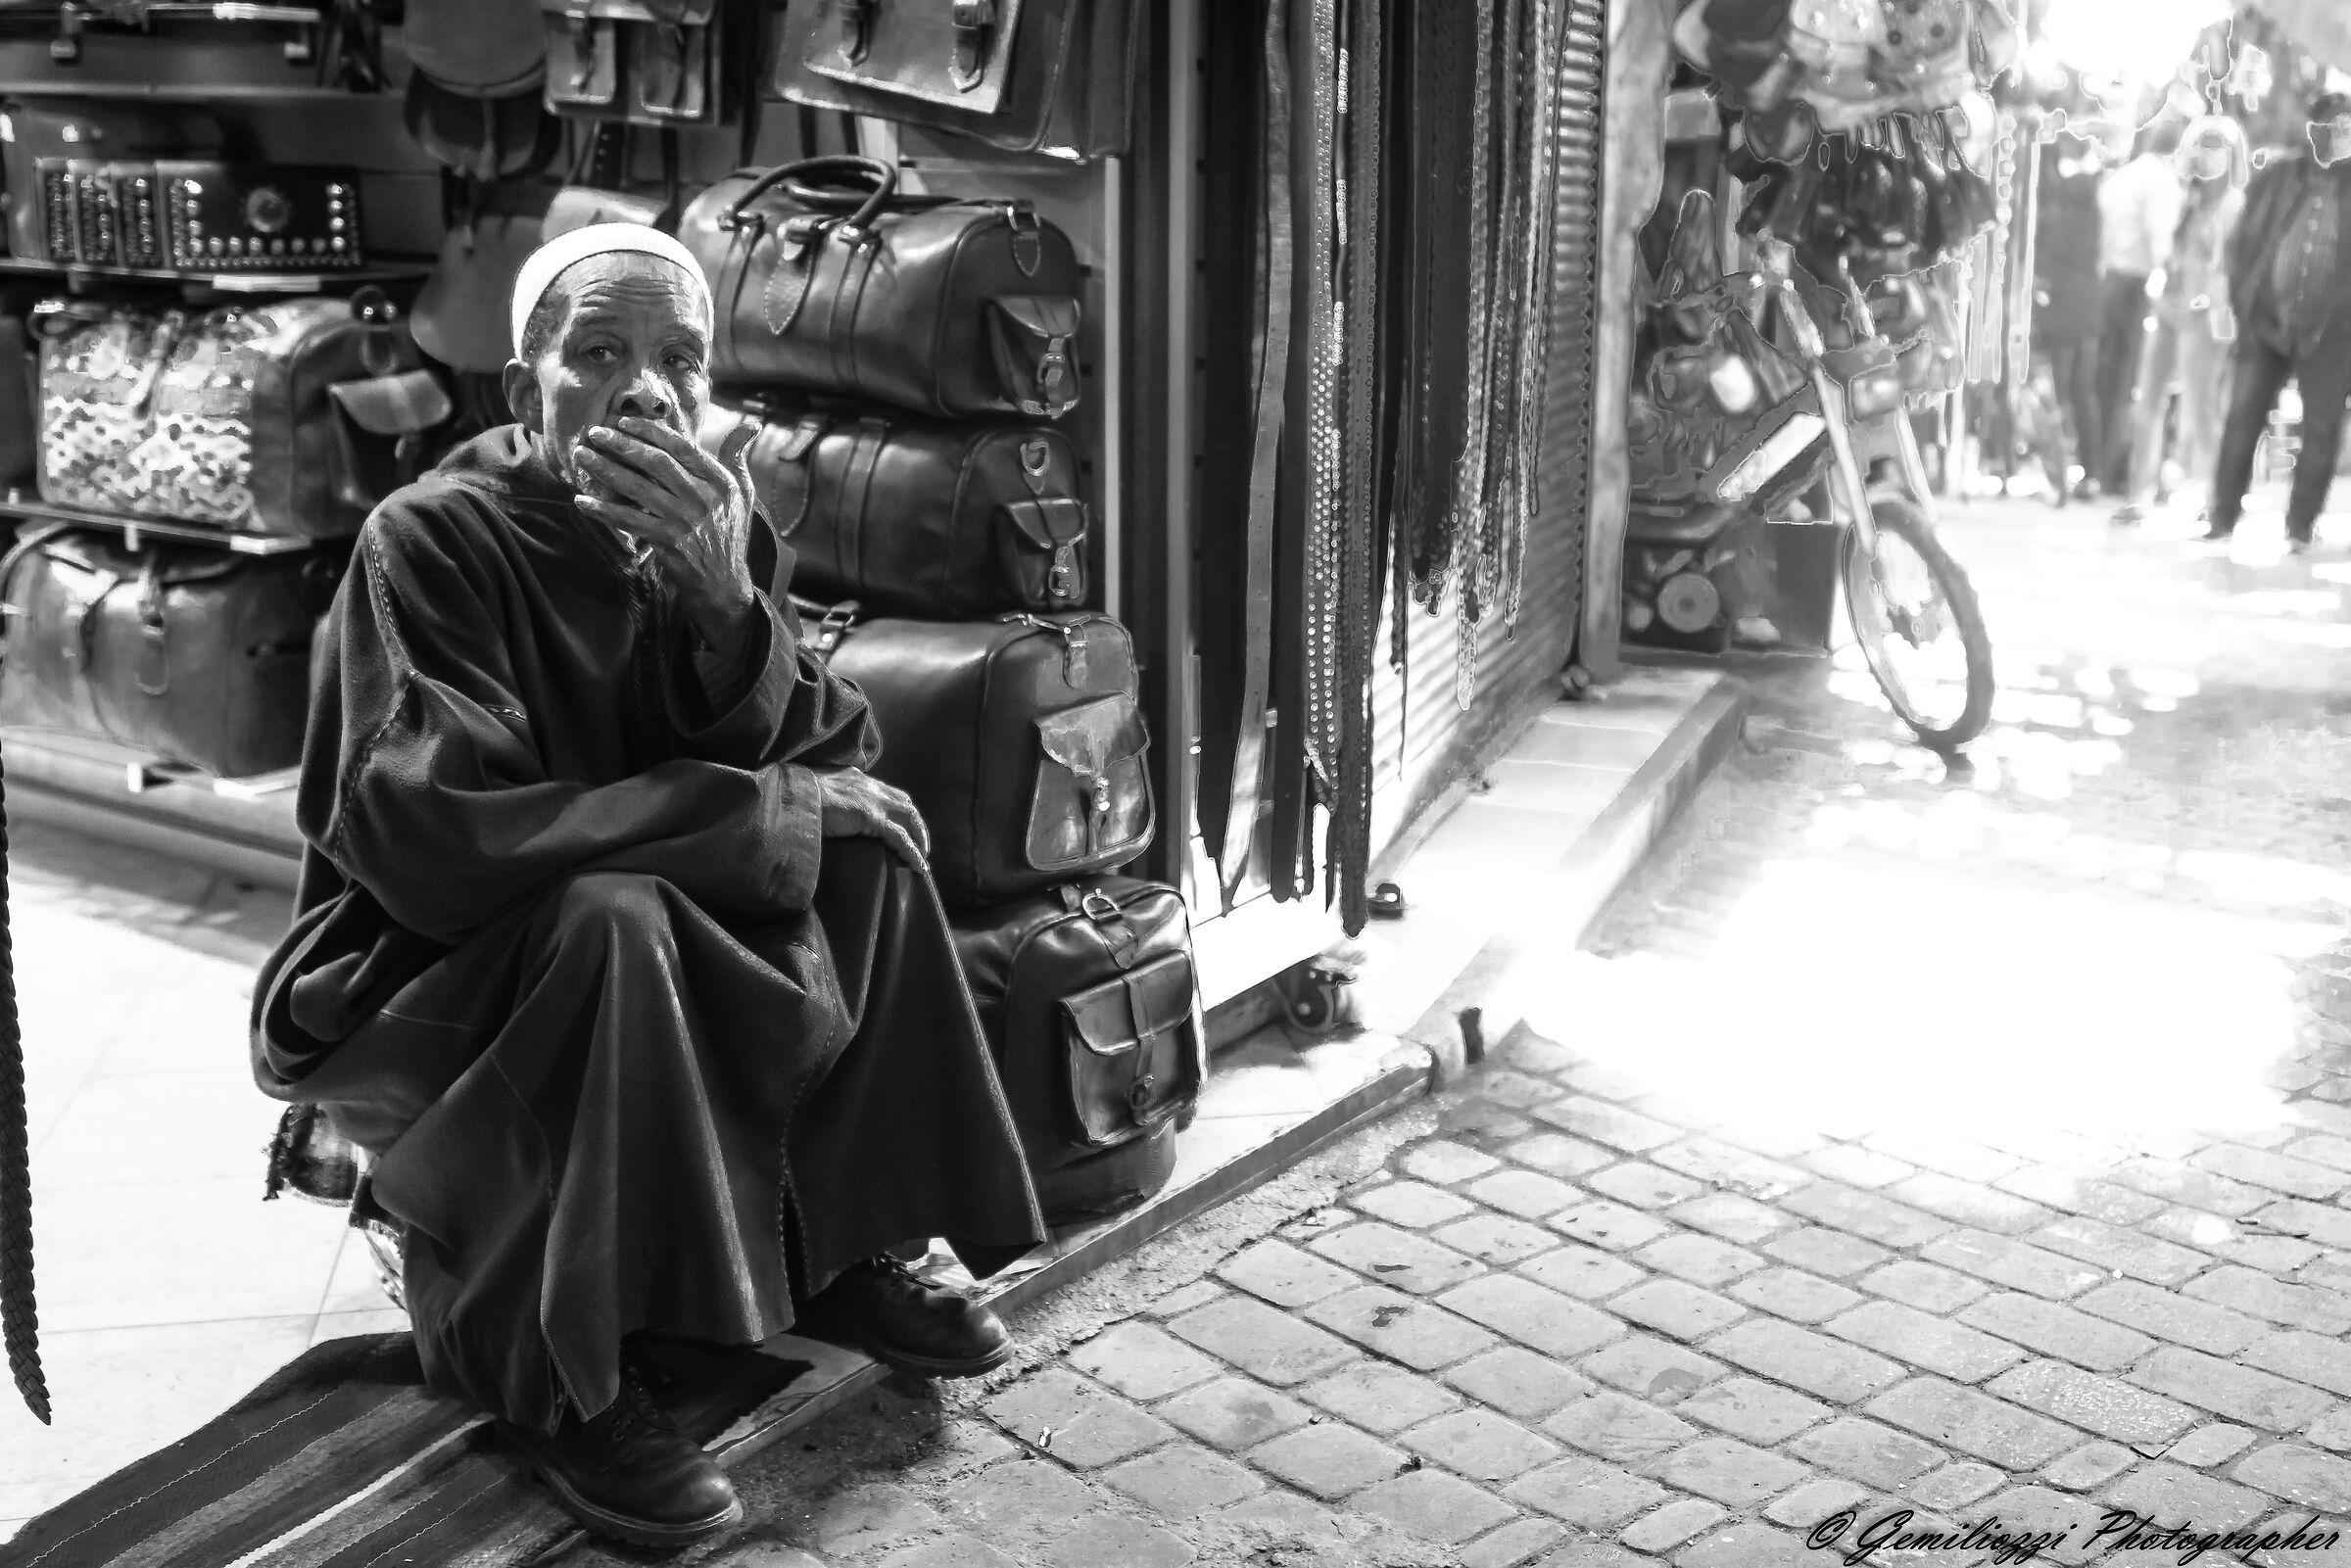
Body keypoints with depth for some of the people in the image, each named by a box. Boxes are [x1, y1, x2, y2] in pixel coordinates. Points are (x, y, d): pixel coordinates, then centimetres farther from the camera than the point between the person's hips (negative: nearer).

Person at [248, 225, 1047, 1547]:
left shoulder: (708, 526, -3)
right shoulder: (432, 542, -21)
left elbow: (833, 763, -12)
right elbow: (429, 840, -33)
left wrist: (721, 595, -31)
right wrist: (768, 813, -30)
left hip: (644, 942, 6)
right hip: (417, 985, -6)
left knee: (874, 837, -9)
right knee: (610, 918, -34)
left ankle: (833, 1249, 2)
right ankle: (548, 1375, -19)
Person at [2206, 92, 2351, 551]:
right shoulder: (2276, 178, 4)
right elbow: (2243, 243, 7)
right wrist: (2242, 303, 0)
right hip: (2266, 320, 1)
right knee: (2242, 420, -2)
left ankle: (2300, 527, 11)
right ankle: (2223, 520, 4)